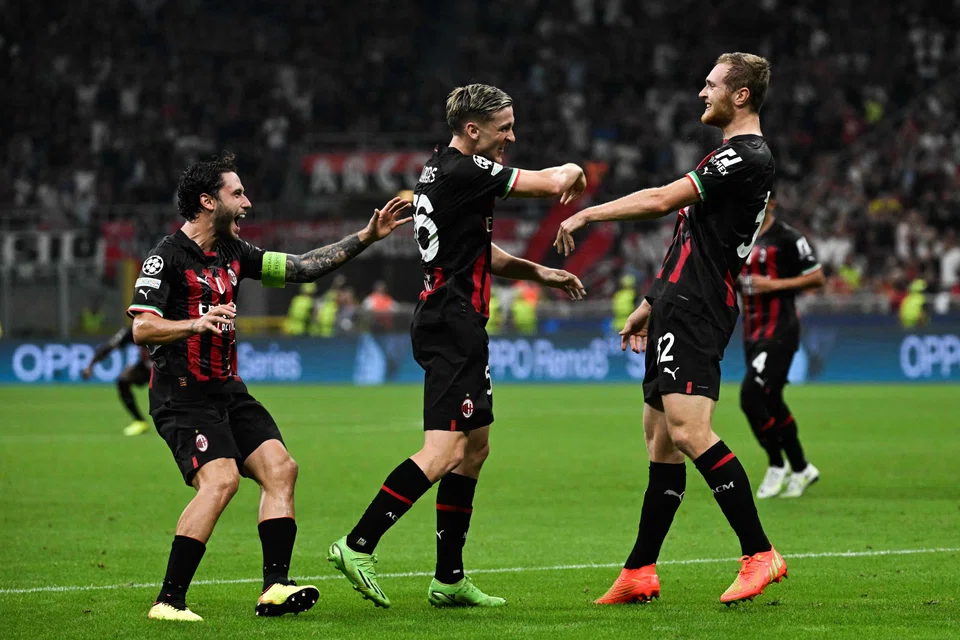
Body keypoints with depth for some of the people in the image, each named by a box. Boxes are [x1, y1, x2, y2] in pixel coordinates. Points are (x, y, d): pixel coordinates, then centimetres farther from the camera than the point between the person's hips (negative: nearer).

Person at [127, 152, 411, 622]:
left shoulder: (233, 253, 12)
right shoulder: (166, 258, -11)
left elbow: (301, 267, 17)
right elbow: (141, 327, -19)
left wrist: (366, 237, 14)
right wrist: (195, 324, -36)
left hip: (228, 391, 9)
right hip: (183, 395, -9)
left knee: (280, 467, -4)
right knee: (220, 479, -24)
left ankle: (275, 587, -5)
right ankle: (168, 601, -22)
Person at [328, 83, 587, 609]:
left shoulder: (440, 169, 17)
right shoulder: (464, 171, -14)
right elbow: (555, 183, -16)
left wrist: (540, 273, 23)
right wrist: (573, 174, 7)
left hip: (447, 323, 11)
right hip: (453, 325, -11)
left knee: (475, 445, 13)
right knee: (444, 450, -16)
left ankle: (449, 577, 14)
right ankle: (358, 545, -19)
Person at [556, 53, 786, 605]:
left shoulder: (748, 157, -12)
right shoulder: (735, 156, 21)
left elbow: (662, 200, -18)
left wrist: (586, 214, -8)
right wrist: (652, 304, 29)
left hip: (694, 311, -11)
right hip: (680, 309, 11)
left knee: (689, 431, -20)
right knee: (661, 438, 10)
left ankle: (760, 555, -17)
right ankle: (639, 574, 12)